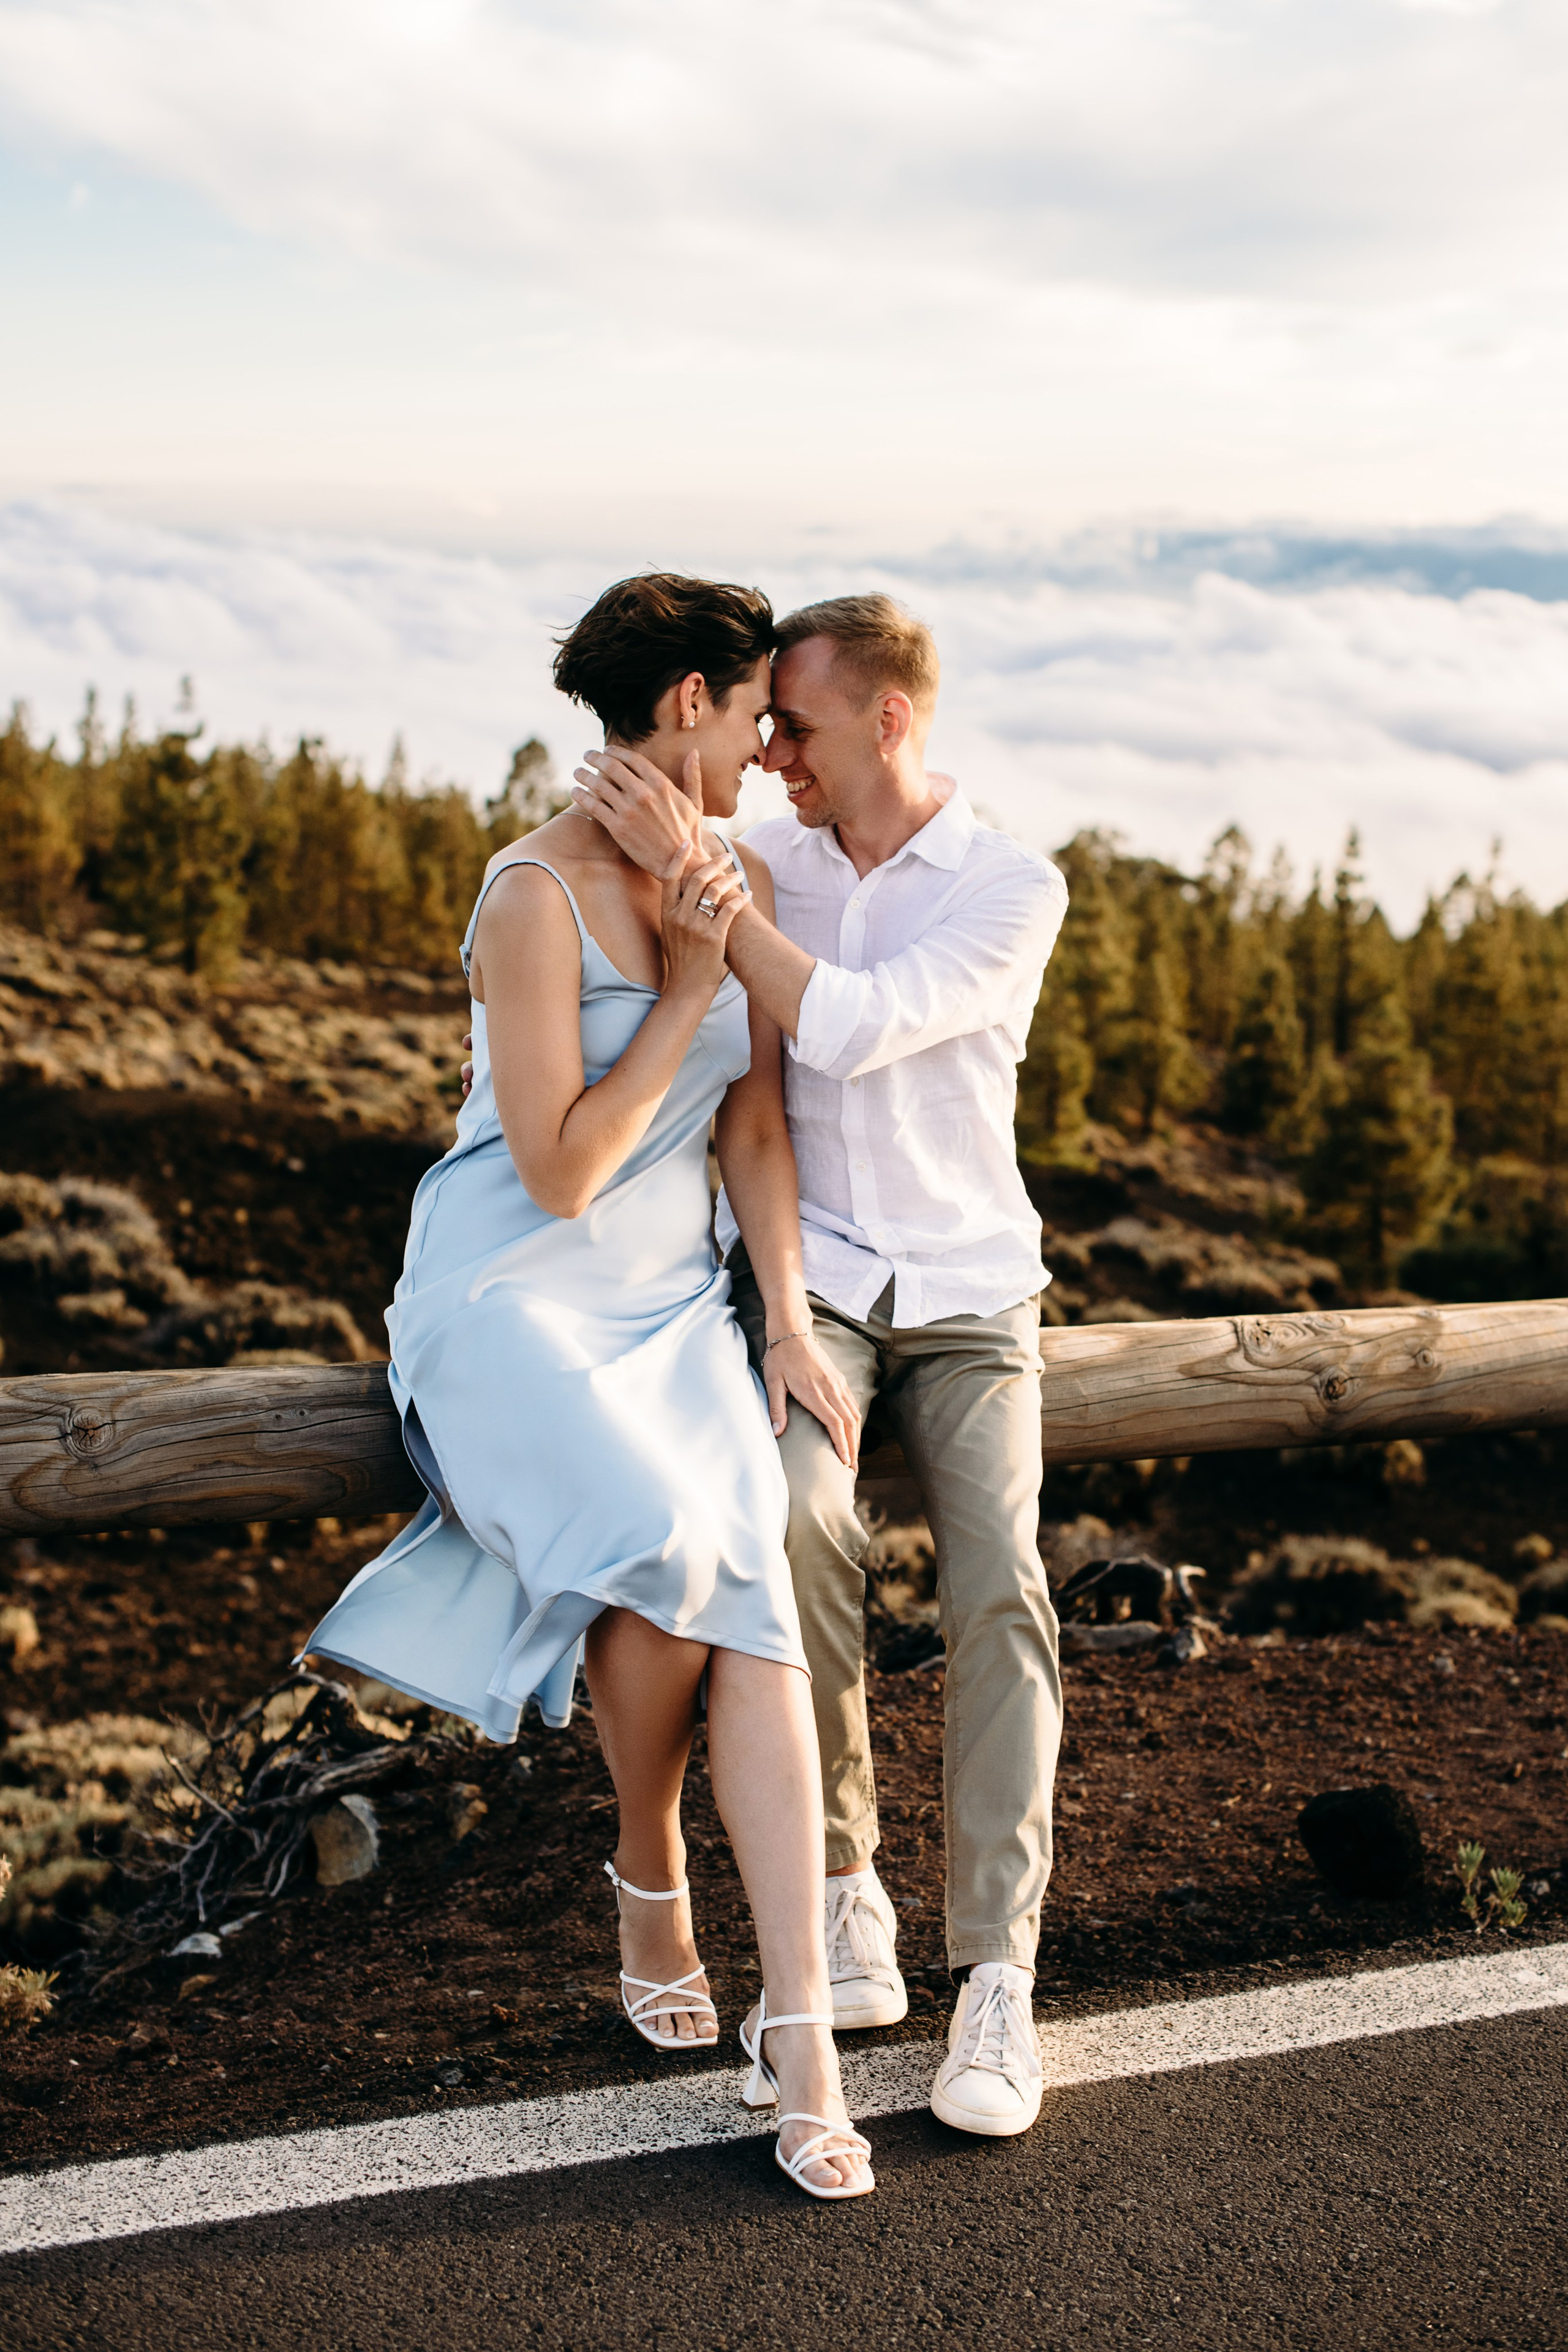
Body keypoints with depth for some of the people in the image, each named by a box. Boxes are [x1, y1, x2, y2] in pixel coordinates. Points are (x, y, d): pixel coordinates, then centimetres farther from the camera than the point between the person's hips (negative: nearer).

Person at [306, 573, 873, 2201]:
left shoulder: (739, 883, 4)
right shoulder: (533, 898, -18)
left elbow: (755, 1126, 8)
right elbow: (559, 1175, -19)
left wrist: (788, 1328, 1)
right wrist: (687, 987, -19)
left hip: (673, 1305, 6)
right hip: (515, 1302, -5)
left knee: (757, 1613, -15)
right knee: (667, 1556, -28)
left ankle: (799, 2037, -14)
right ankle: (650, 1883, 3)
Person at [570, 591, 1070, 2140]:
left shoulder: (1016, 891, -10)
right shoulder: (760, 861, 2)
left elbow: (844, 1030, -23)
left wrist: (684, 870, -26)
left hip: (970, 1291, -1)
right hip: (807, 1271, 1)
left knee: (999, 1596, -19)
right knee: (800, 1526, -29)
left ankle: (998, 1983, -16)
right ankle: (842, 1883, -13)